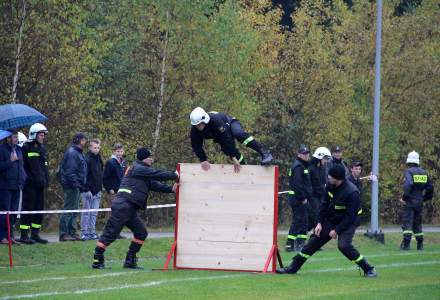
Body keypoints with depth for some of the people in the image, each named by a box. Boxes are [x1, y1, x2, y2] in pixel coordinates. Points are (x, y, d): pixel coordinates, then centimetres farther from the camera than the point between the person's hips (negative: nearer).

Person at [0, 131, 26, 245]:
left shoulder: (18, 150, 17)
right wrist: (10, 161, -19)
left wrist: (23, 178, 11)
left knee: (13, 211, 8)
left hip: (16, 186, 7)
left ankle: (9, 235, 14)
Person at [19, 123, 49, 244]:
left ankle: (35, 234, 15)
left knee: (39, 209, 8)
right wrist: (27, 178, -16)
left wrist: (46, 180, 12)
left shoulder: (42, 149, 16)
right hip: (29, 184, -7)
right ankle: (24, 235, -4)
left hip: (40, 184, 7)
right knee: (28, 209, -6)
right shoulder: (26, 148, -7)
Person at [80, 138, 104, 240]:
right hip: (88, 191, -7)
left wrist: (100, 188, 16)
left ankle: (92, 232, 11)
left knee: (94, 213, 8)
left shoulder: (99, 159, 15)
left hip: (97, 191, 7)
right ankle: (84, 233, -1)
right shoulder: (87, 159, -10)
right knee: (86, 212, -3)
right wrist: (87, 189, -19)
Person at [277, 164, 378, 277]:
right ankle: (293, 267, 13)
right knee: (314, 241, 4)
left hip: (347, 223, -7)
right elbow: (325, 204, 3)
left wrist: (337, 230, -22)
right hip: (330, 220, 7)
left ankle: (368, 269, -14)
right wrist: (319, 223, -4)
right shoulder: (330, 186, -8)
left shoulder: (352, 192, -28)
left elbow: (350, 216, -24)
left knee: (343, 245, -27)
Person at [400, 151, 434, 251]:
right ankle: (420, 245, 15)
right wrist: (425, 198, 21)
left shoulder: (409, 171, -10)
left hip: (410, 201, -6)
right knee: (417, 223, 15)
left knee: (407, 223, -7)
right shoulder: (423, 172, 9)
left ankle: (406, 244, -18)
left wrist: (404, 197, -17)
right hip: (419, 202, 6)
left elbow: (408, 184, -26)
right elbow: (430, 187, 12)